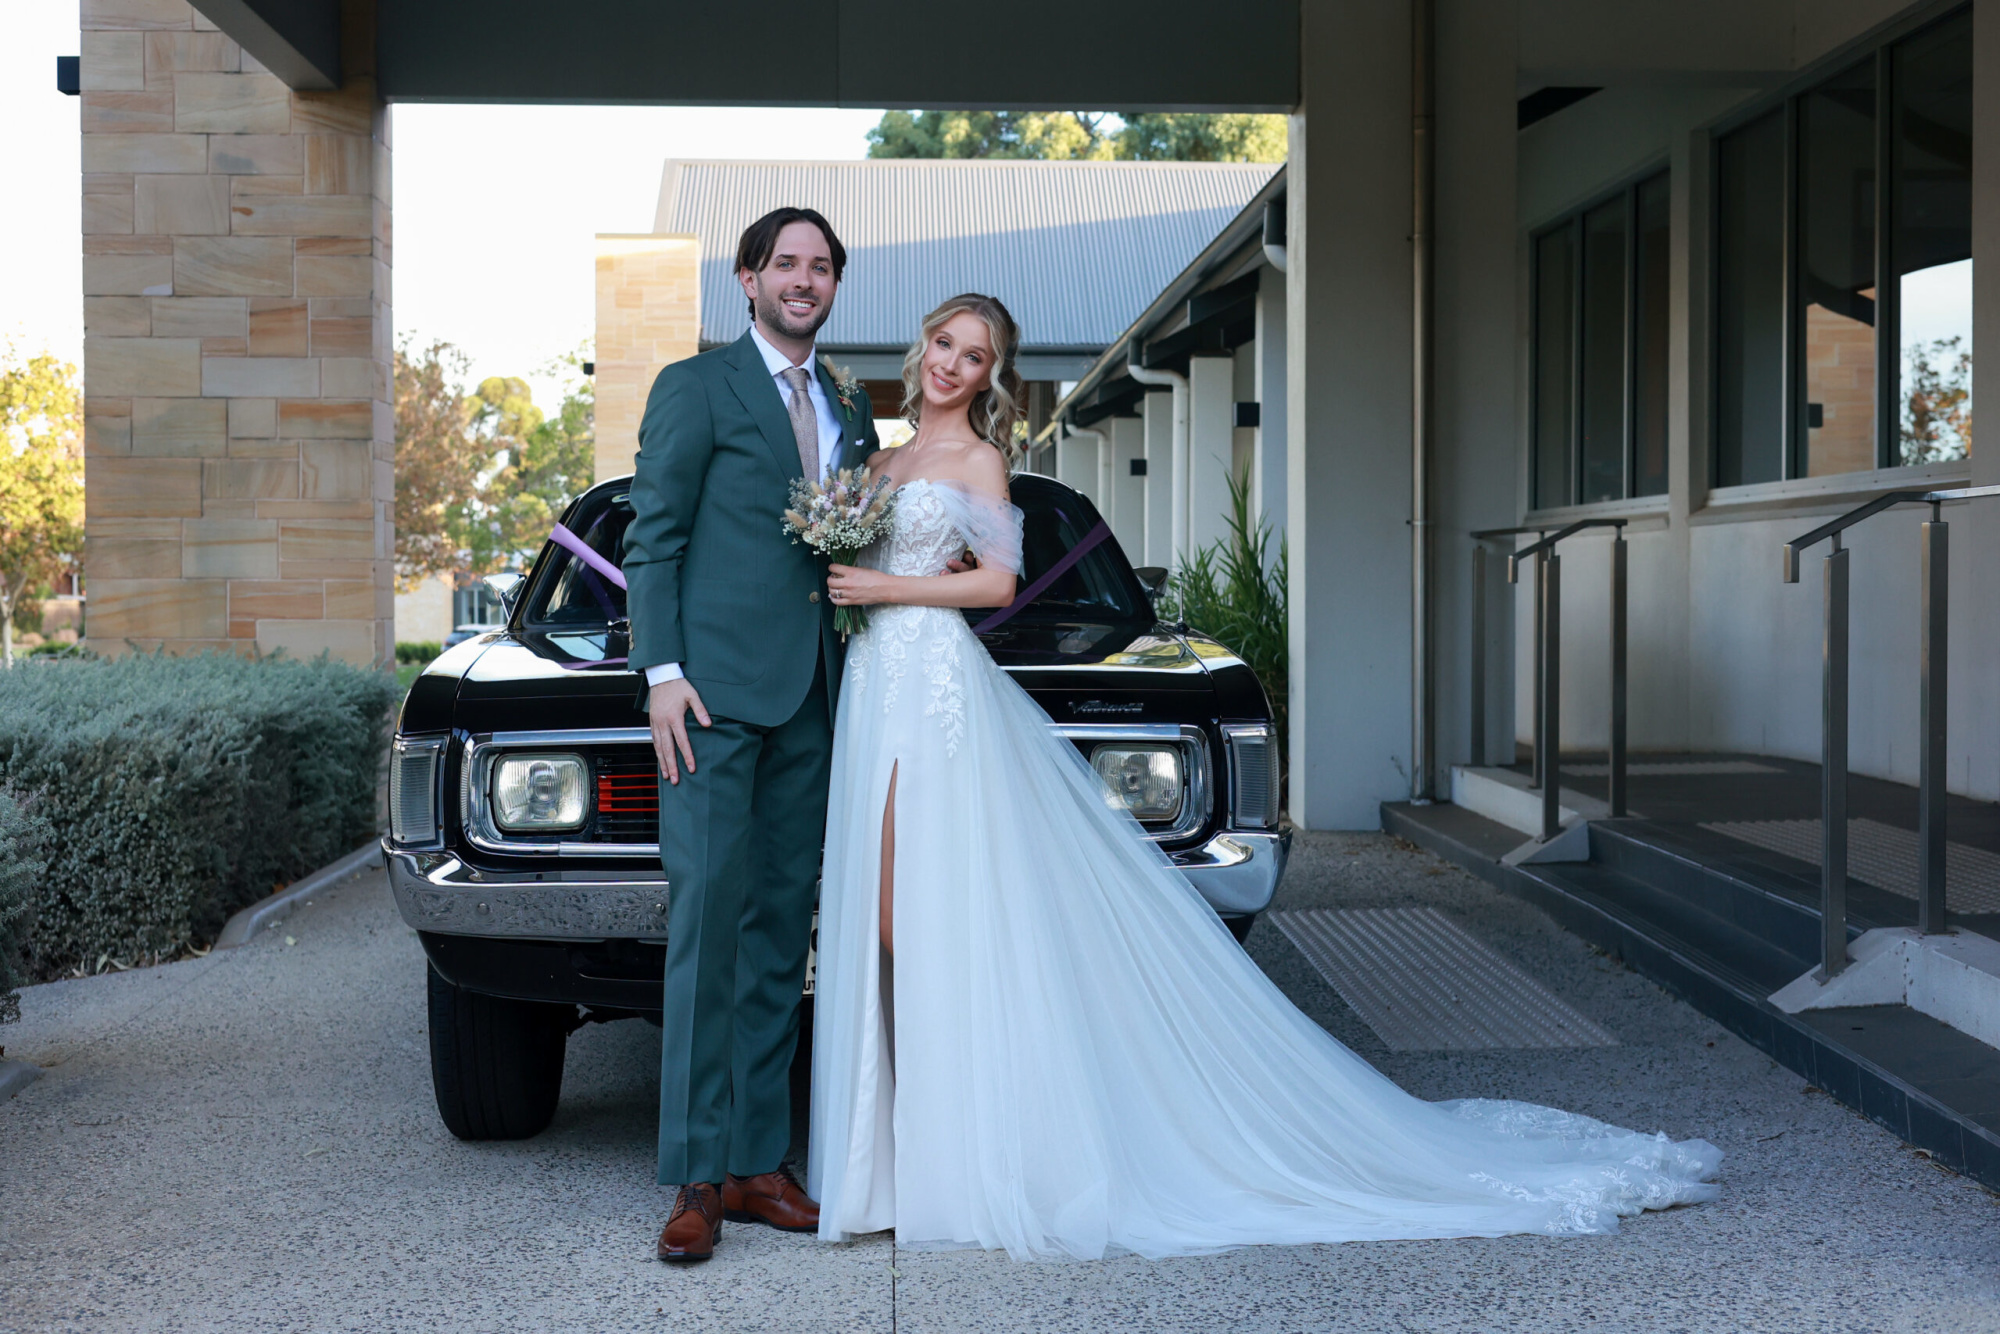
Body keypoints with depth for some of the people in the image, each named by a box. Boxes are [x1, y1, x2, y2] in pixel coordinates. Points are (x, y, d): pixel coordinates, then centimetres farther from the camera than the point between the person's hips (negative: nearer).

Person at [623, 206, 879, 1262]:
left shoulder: (851, 410, 19)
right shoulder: (694, 388, 2)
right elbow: (651, 539, -3)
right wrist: (662, 671, -13)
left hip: (809, 699, 6)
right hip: (716, 689, -6)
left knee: (781, 928, 6)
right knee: (707, 918, -9)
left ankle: (756, 1162, 11)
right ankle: (696, 1178, -6)